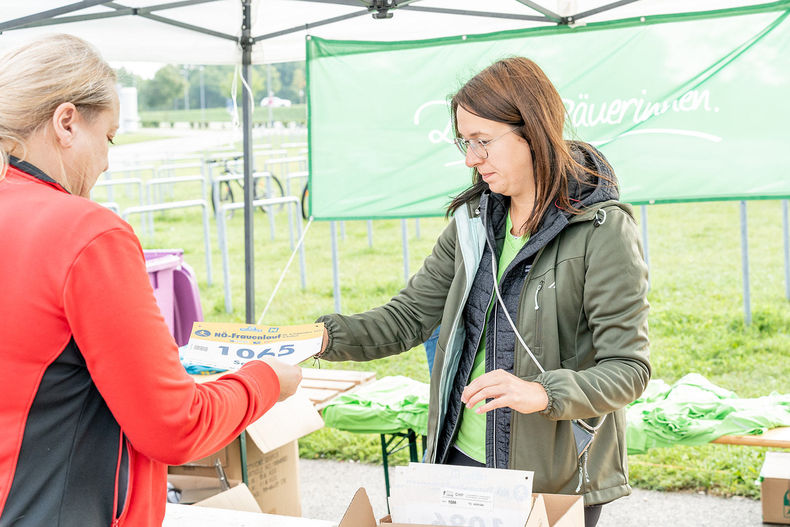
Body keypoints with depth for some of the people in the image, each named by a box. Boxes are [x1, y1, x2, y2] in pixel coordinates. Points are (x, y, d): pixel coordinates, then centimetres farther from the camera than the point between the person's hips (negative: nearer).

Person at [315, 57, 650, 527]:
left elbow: (628, 368, -16)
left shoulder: (602, 229, -13)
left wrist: (542, 394, -32)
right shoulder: (473, 222, 6)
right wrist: (329, 336, -10)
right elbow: (410, 316, 6)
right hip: (462, 457, 6)